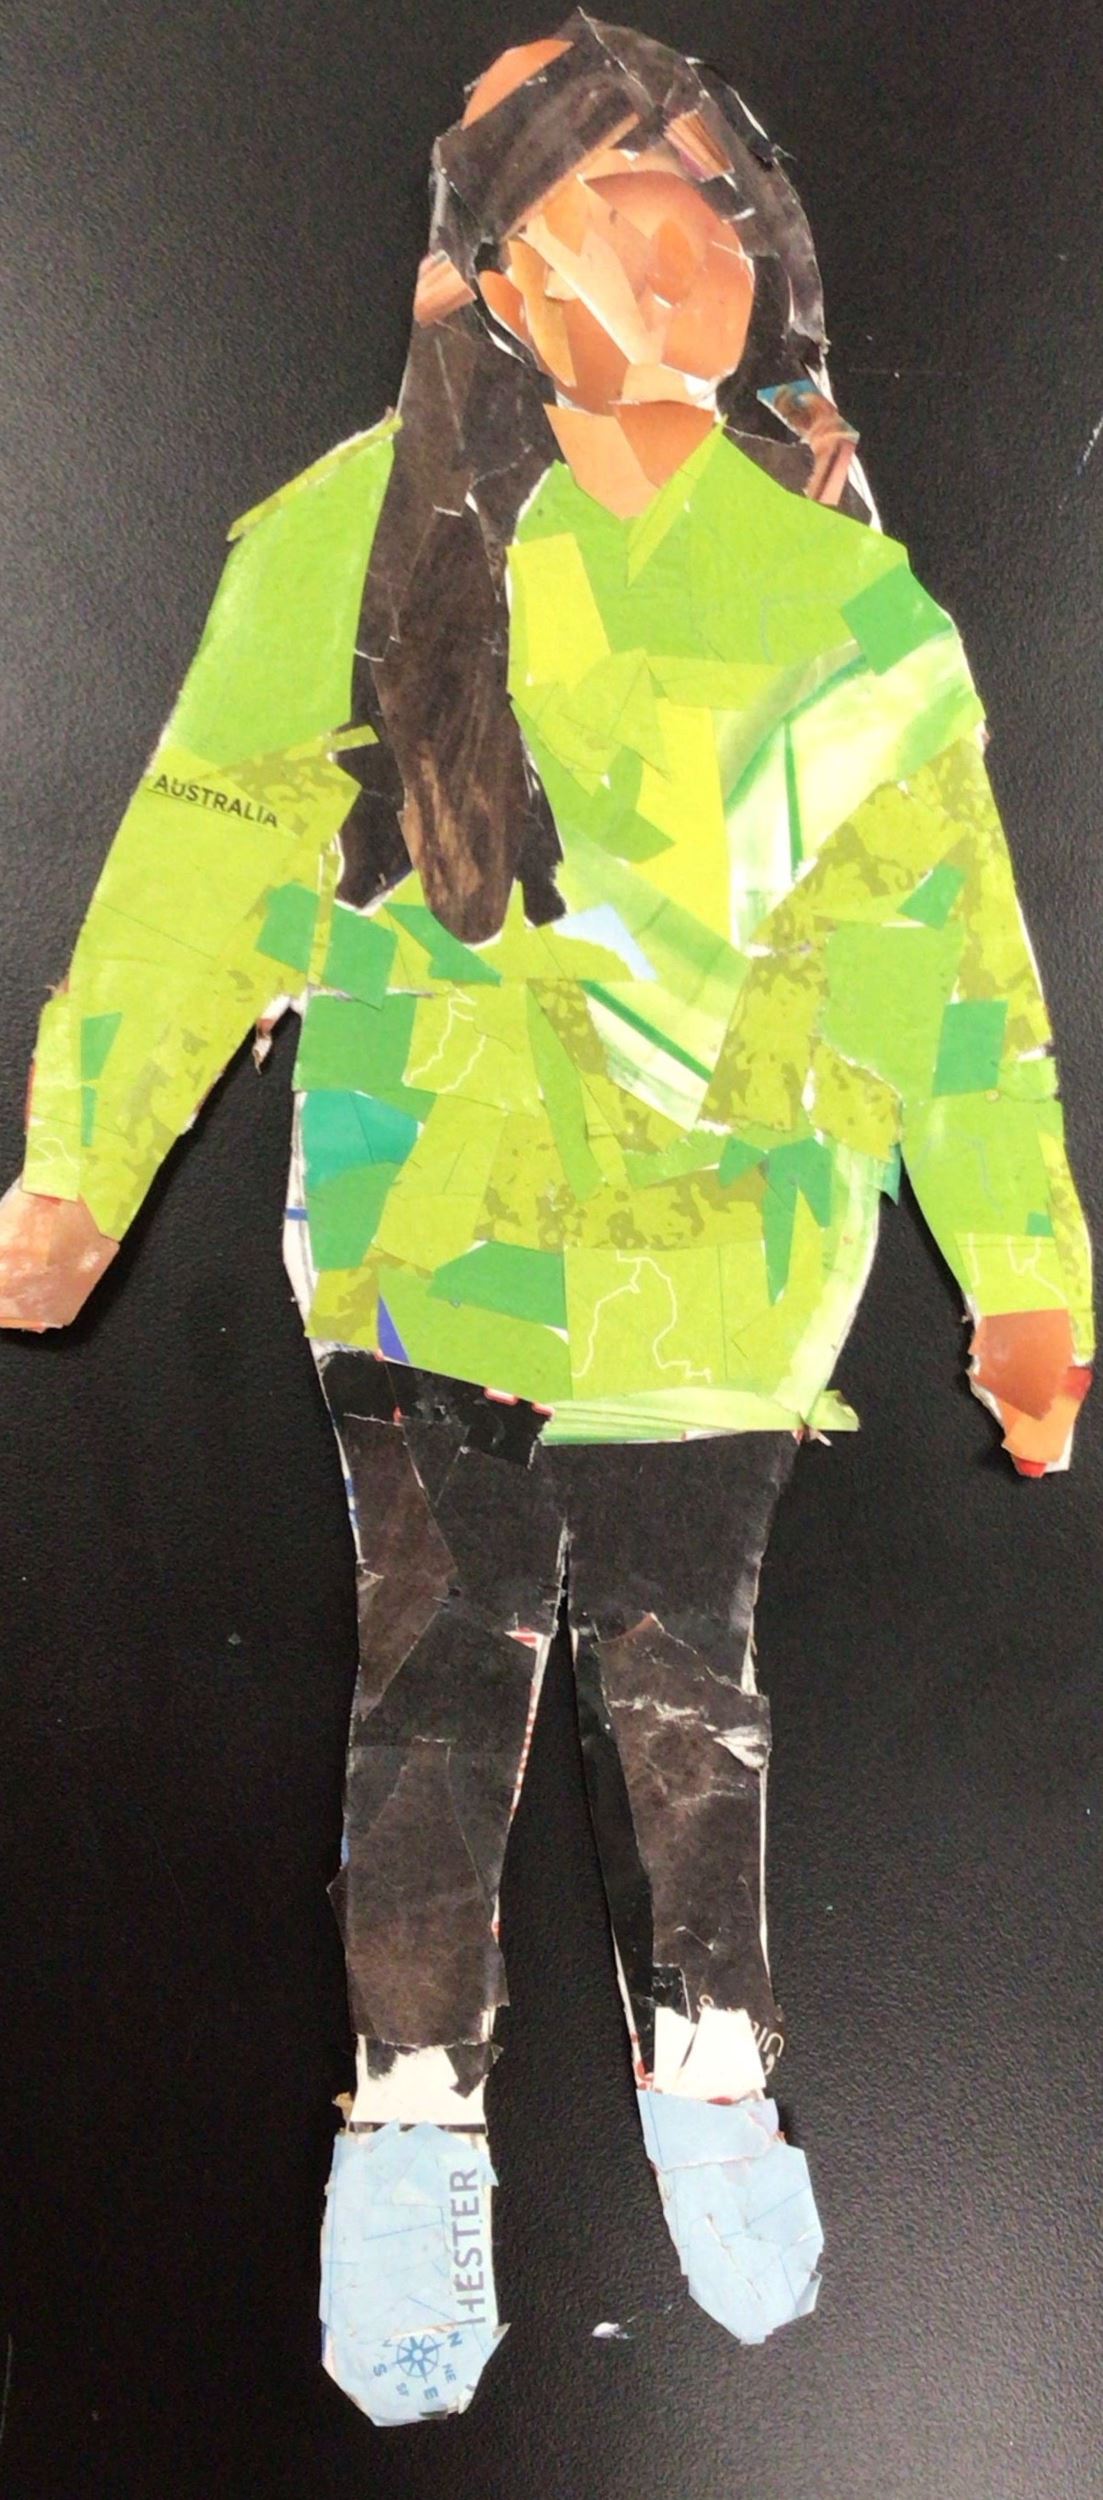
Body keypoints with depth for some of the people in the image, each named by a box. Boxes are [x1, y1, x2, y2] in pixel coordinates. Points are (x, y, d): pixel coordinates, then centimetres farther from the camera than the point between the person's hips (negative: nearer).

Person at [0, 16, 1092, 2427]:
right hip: (434, 1206, -1)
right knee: (444, 1659, 0)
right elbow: (211, 847, -1)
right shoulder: (363, 532, -1)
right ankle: (415, 2133, 21)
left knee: (683, 1668, 8)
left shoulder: (842, 592, 4)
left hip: (720, 1228, 2)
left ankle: (711, 2078, 33)